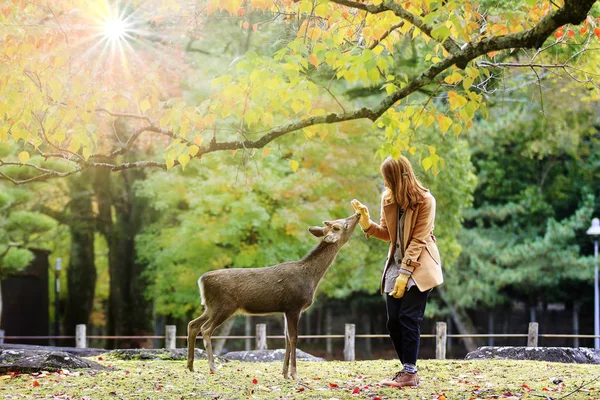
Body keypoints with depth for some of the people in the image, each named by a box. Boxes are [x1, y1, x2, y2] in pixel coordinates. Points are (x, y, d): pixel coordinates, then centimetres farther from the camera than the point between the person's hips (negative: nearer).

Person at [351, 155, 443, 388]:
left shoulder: (425, 201, -14)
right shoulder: (388, 199, 4)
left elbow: (418, 240, -17)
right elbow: (388, 234, 8)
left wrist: (405, 273, -21)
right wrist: (367, 222, -9)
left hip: (419, 267, -6)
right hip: (396, 264, 6)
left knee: (409, 319, -12)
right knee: (394, 322, 3)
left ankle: (410, 373, -8)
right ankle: (407, 369, 12)